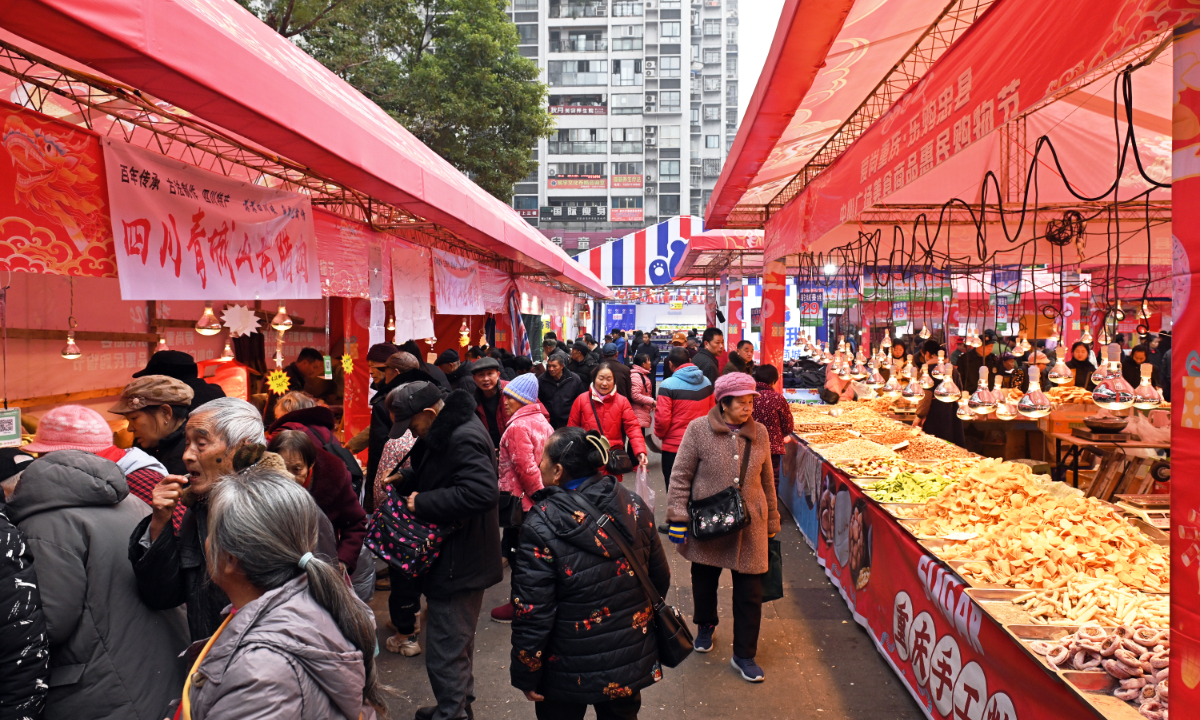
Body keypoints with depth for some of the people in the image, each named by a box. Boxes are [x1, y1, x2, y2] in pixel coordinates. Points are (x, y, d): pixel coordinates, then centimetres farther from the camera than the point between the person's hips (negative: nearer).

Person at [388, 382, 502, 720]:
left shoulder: (463, 439, -24)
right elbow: (432, 472, 24)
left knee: (445, 653, -4)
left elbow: (483, 492, -35)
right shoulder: (444, 431, 9)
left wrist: (422, 503, -26)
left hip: (458, 564, -11)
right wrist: (404, 480, 4)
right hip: (457, 559, 11)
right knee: (458, 640, 26)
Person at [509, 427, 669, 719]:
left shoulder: (540, 528, -22)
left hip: (570, 674, -4)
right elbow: (660, 578, 2)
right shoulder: (634, 508, -8)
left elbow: (531, 614, -19)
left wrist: (526, 676, -7)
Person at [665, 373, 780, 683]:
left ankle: (744, 655, 16)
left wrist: (771, 523, 16)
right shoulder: (699, 429, -8)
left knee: (750, 591, 1)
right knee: (704, 579, 16)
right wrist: (678, 518, -8)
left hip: (749, 526, 2)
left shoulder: (759, 433, 3)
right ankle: (705, 626, 45)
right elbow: (680, 476, -4)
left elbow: (767, 481, 13)